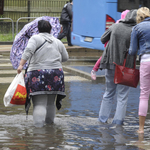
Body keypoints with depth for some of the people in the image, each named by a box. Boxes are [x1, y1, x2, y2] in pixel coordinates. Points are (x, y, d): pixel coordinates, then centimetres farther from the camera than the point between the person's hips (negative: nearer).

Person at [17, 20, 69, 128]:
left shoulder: (35, 38, 0)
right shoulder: (58, 42, 13)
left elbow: (28, 51, -16)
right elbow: (65, 58, 18)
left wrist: (21, 64, -19)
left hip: (37, 73, -4)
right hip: (55, 74, 4)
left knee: (39, 103, -6)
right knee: (50, 102, 20)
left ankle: (39, 124, -19)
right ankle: (49, 121, 33)